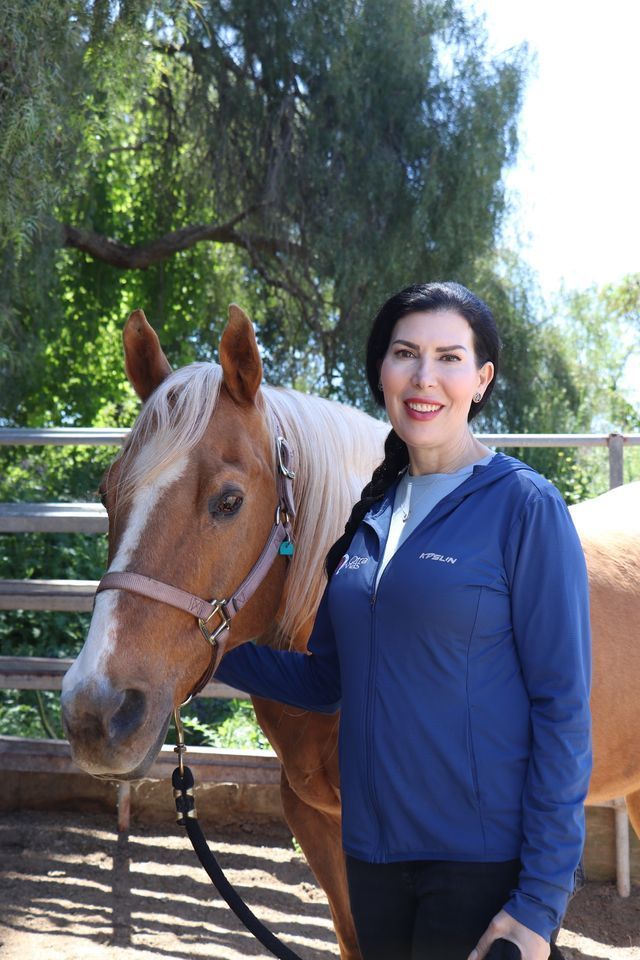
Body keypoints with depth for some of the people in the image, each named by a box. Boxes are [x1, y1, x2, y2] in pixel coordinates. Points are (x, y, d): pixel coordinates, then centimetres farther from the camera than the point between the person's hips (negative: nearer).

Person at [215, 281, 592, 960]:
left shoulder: (524, 505, -11)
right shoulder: (369, 515, 7)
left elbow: (563, 706, -13)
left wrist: (540, 902, -15)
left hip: (484, 867, -6)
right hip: (373, 852, 6)